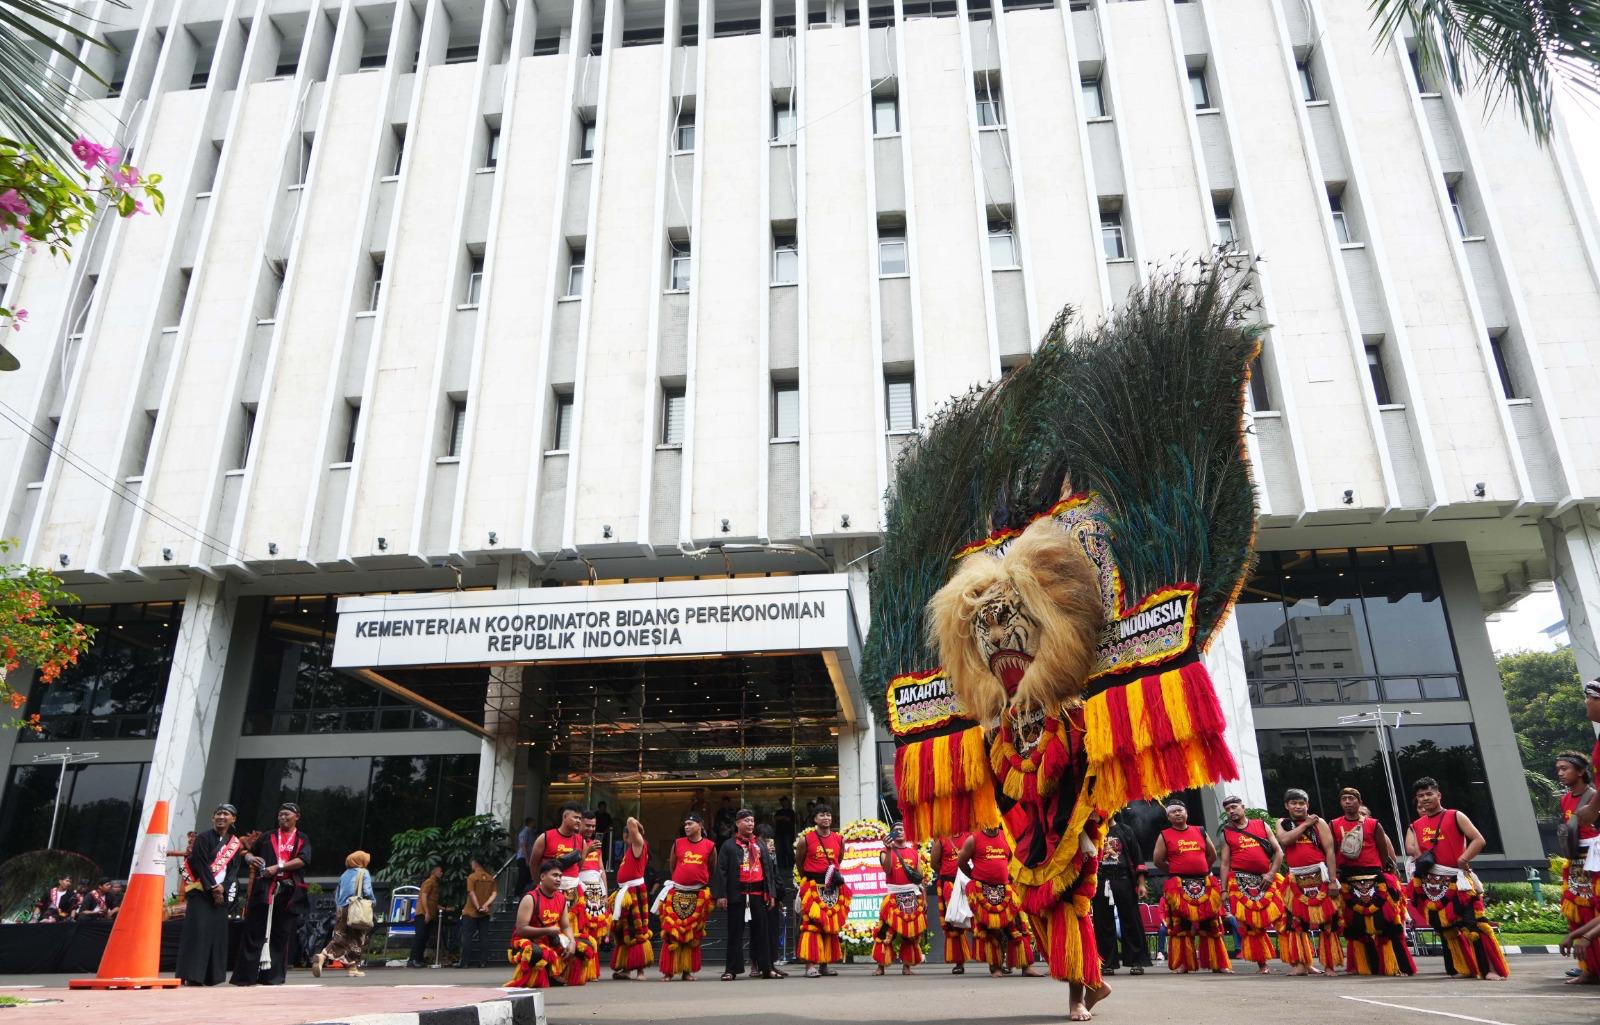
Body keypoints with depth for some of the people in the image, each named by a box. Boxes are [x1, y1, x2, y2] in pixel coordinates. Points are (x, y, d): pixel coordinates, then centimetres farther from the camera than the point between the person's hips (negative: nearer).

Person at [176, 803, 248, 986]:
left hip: (221, 895, 4)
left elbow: (234, 870, 5)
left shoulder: (236, 844, 11)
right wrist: (213, 887, -13)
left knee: (217, 933, 2)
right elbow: (201, 865, -8)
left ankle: (211, 976, 7)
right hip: (200, 892, -4)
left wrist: (223, 889, -10)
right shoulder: (203, 838, 0)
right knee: (198, 931, -12)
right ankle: (191, 975, -9)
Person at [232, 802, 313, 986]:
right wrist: (251, 859, -3)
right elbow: (248, 853, 21)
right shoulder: (268, 837, 18)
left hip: (289, 892, -1)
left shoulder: (302, 839, 11)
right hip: (264, 889, 1)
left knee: (282, 935, 0)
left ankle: (273, 976, 8)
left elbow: (303, 860, -5)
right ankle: (244, 975, 2)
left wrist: (278, 867, -15)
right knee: (254, 932, -3)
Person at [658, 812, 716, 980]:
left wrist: (703, 886, 8)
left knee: (693, 935, 5)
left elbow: (713, 871, 9)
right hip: (676, 894, 1)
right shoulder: (677, 843, 7)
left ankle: (688, 970, 13)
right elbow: (671, 866, 15)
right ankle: (669, 970, 4)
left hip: (698, 896, 0)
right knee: (672, 933, -3)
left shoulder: (710, 846, 2)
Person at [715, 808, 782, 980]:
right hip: (737, 894, -3)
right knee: (735, 933, 2)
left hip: (758, 894, 3)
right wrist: (720, 895, -10)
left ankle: (766, 968, 11)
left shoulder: (760, 844, 15)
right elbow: (721, 871, -2)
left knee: (761, 931, 6)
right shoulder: (728, 845, 3)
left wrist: (771, 893, 7)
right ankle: (732, 970, 8)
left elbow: (769, 869, 14)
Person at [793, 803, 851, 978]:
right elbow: (799, 862, 9)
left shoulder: (839, 840, 7)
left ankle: (825, 964, 14)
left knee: (831, 925, 6)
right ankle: (810, 965, -9)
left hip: (833, 888, 4)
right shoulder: (805, 839, -4)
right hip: (812, 888, -4)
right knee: (812, 924, -10)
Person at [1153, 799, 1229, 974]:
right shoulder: (1164, 836, 2)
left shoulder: (1200, 832, 11)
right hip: (1179, 886, -3)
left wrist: (1201, 870, 13)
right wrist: (1176, 871, 5)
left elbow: (1212, 855, 19)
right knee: (1181, 926, -2)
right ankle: (1183, 964, 3)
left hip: (1205, 884, 3)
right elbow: (1158, 860, 2)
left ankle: (1219, 963, 12)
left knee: (1210, 925, 6)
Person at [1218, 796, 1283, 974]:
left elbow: (1278, 852, 6)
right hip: (1241, 882, 0)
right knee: (1251, 924, 1)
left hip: (1266, 880, 0)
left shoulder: (1262, 825, 9)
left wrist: (1271, 873, -6)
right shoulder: (1226, 833, 9)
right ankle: (1262, 965, 9)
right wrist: (1224, 889, 1)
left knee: (1282, 919, -7)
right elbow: (1225, 864, 7)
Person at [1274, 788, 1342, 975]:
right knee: (1295, 921, 2)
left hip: (1319, 877, -3)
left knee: (1327, 921, -1)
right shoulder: (1283, 823, 11)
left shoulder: (1318, 822, 2)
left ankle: (1329, 965, 7)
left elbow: (1329, 851, -5)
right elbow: (1284, 840, -11)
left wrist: (1333, 881, -13)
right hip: (1295, 879, 3)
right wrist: (1305, 824, -8)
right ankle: (1301, 963, 9)